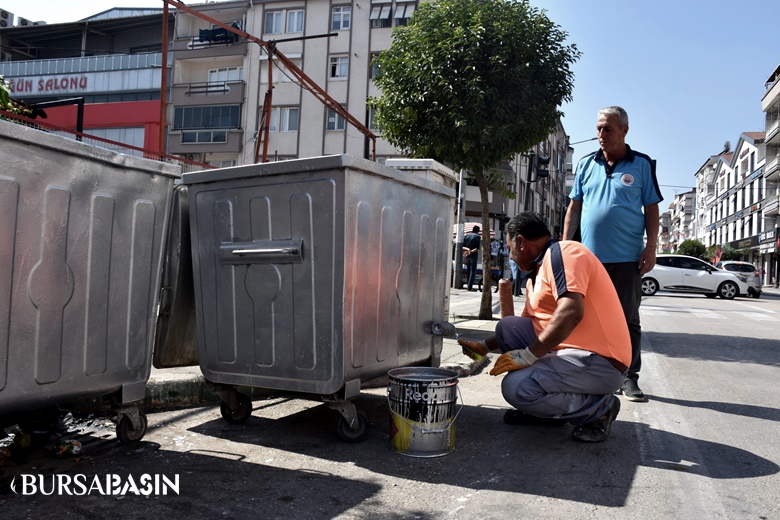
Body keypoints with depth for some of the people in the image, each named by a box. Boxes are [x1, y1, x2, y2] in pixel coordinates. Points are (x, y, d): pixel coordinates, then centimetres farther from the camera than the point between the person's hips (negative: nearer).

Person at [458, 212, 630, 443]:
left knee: (516, 387, -24)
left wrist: (527, 356, -22)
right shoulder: (537, 275, 18)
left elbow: (571, 312, -27)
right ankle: (542, 410, 11)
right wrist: (485, 346, 33)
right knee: (507, 326, 7)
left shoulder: (563, 251, -11)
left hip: (601, 363, -10)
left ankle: (598, 407, -4)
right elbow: (521, 328, 31)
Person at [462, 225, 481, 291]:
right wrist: (471, 251, -20)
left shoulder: (466, 235, 9)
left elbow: (463, 246, -1)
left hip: (466, 256, 4)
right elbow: (477, 248, -14)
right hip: (473, 256, -4)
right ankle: (470, 286, -8)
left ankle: (468, 285, 18)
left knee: (468, 270, 17)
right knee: (473, 271, -1)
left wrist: (467, 249, -16)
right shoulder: (477, 236, -3)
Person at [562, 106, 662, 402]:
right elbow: (574, 208, 12)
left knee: (628, 320, 3)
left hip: (627, 258, -2)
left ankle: (629, 378, 12)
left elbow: (651, 209, 3)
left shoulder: (642, 165, 4)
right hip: (589, 256, 3)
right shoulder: (586, 164, 11)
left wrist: (651, 248, -6)